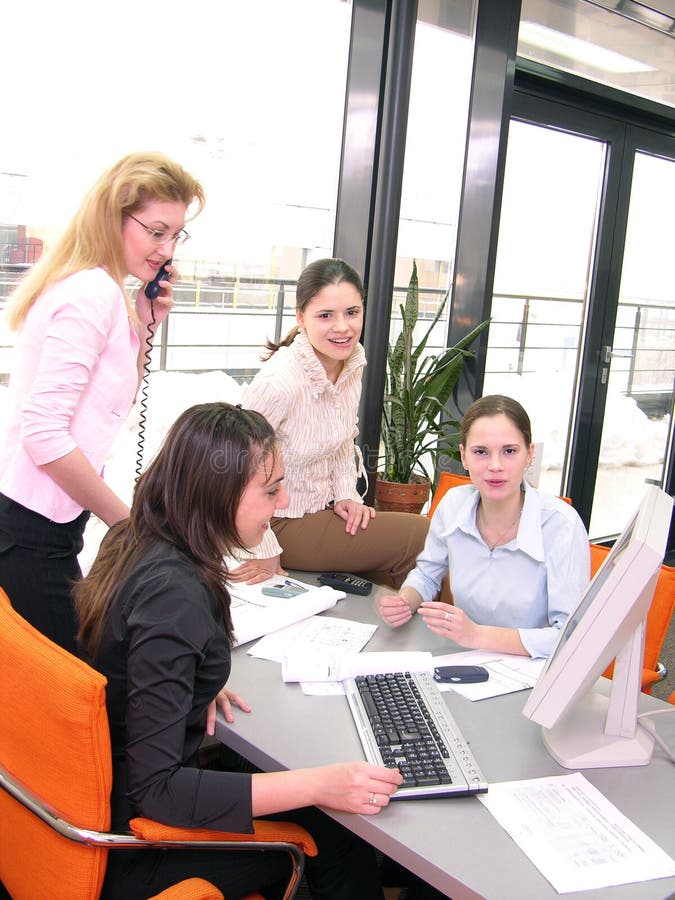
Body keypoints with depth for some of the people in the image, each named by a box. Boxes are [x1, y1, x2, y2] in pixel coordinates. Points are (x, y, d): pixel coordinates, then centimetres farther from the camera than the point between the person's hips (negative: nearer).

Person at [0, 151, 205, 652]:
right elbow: (44, 432, -24)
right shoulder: (94, 293, -17)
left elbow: (115, 400, 21)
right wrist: (127, 520, -16)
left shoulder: (102, 291, 11)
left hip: (46, 521, 10)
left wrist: (146, 324, 8)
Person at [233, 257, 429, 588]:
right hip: (283, 523, -7)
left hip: (323, 508, 7)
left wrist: (347, 495, 1)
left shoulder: (353, 359, -4)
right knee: (421, 537, -11)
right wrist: (264, 550, -21)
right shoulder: (281, 380, -29)